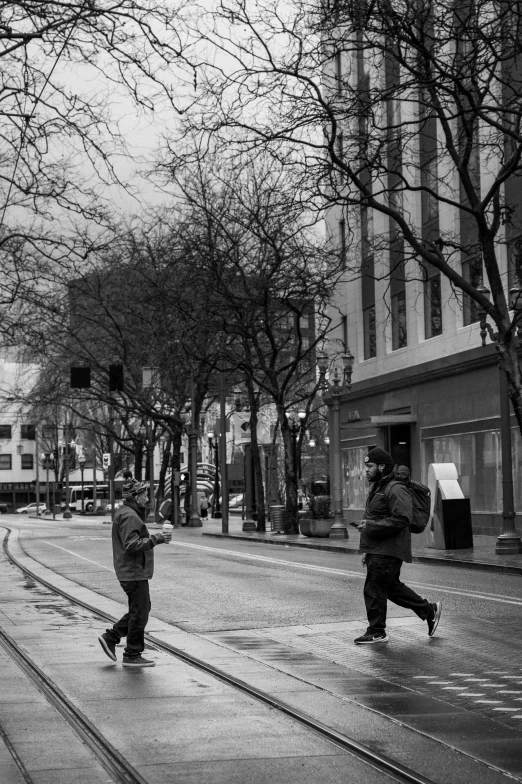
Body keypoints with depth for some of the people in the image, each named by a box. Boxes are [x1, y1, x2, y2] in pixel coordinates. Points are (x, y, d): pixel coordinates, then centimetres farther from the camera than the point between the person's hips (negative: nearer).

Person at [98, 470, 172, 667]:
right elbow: (131, 545, -26)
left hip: (131, 571, 10)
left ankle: (110, 638, 18)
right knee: (139, 612, -1)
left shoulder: (123, 513, 14)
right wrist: (155, 539, -23)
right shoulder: (129, 516, -19)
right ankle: (132, 655, 7)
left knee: (141, 609, 17)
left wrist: (153, 539, 16)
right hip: (134, 572, -10)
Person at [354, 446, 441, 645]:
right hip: (377, 549, 10)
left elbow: (401, 520, -24)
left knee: (374, 588, -7)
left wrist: (371, 526, -23)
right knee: (391, 586, 15)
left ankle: (376, 632, 3)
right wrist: (367, 551, 24)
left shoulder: (396, 490, -14)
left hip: (388, 551, -10)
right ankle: (429, 610, 25)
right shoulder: (377, 488, 19)